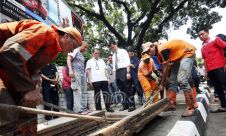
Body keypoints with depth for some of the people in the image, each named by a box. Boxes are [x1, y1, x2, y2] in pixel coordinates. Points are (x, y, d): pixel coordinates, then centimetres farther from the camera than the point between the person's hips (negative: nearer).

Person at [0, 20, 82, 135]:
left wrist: (35, 89, -5)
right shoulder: (46, 32, -19)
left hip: (10, 76, 10)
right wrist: (28, 88, -25)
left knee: (29, 116, 6)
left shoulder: (54, 49, 13)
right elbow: (11, 53, -29)